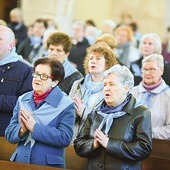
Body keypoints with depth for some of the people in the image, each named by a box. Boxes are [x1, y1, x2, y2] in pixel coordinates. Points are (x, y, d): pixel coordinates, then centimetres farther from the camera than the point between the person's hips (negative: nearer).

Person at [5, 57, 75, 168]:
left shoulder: (65, 104, -6)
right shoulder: (23, 100, 8)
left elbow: (65, 138, -16)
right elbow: (9, 134, 5)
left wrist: (34, 128, -20)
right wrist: (22, 130, -16)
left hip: (49, 165, -4)